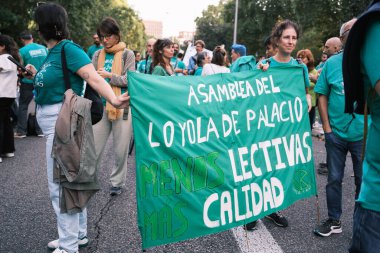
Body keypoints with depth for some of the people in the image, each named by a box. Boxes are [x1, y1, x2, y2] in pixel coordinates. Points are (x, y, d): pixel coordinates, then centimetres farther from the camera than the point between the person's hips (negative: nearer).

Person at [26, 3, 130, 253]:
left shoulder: (68, 48, -15)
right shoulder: (53, 52, 11)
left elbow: (94, 77, -29)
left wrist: (113, 99, -42)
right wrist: (37, 75, 17)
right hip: (54, 121, 10)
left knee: (60, 185, -3)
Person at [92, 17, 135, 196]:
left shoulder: (127, 54, 2)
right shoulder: (98, 55, 10)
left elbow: (130, 80, -6)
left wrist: (109, 75, -15)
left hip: (122, 106, -2)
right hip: (101, 106, 2)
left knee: (121, 149, 6)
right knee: (94, 147, 3)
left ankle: (117, 182, 23)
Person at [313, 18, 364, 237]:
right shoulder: (332, 63, 0)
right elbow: (322, 96, 3)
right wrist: (326, 126, -3)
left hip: (364, 134, -1)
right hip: (336, 133, 1)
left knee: (364, 181, 10)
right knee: (334, 179, 12)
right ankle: (334, 220, 28)